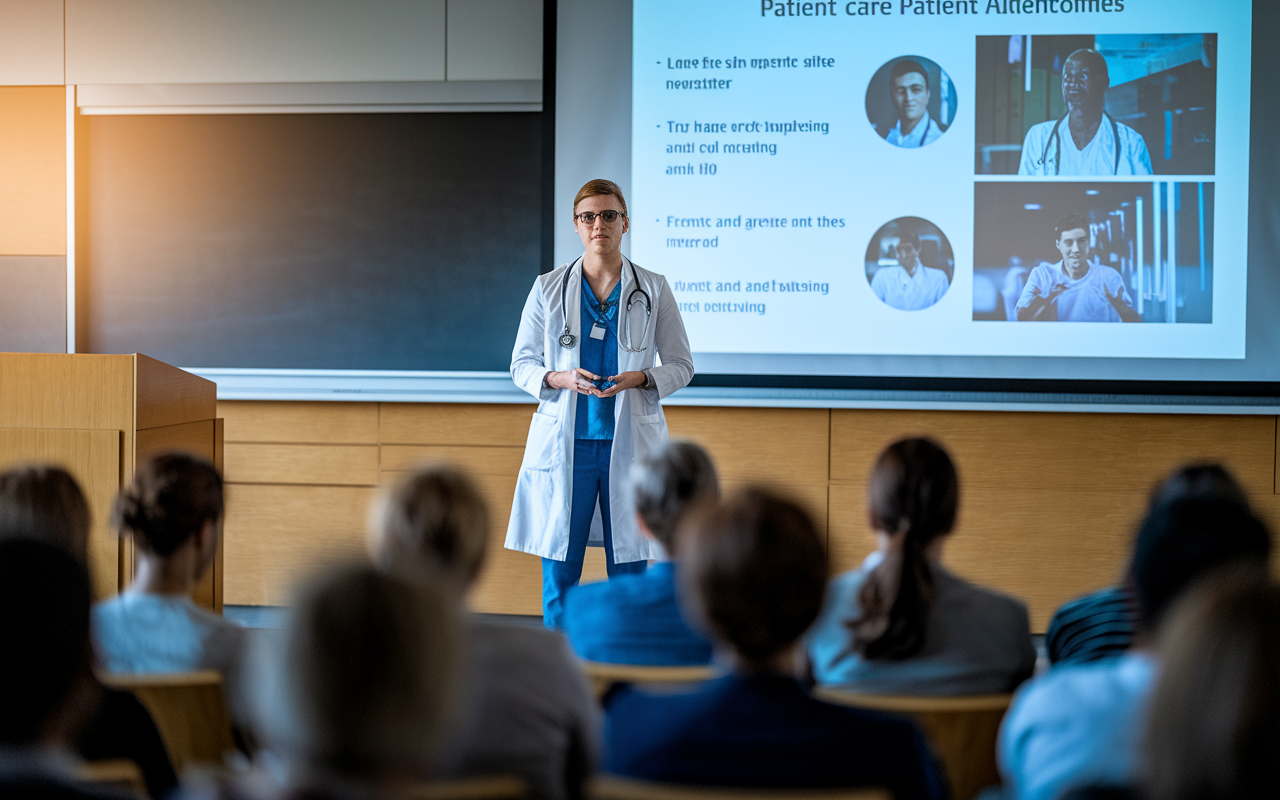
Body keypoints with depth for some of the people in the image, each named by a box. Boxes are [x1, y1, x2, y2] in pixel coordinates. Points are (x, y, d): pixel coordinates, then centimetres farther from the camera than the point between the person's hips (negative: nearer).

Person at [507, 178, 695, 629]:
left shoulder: (653, 290, 4)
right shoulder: (548, 288, 6)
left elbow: (681, 365, 8)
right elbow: (521, 365, 9)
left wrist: (639, 379, -12)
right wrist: (559, 379, -12)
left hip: (629, 443, 0)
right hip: (564, 443, 0)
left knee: (628, 572, 2)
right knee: (559, 573, 0)